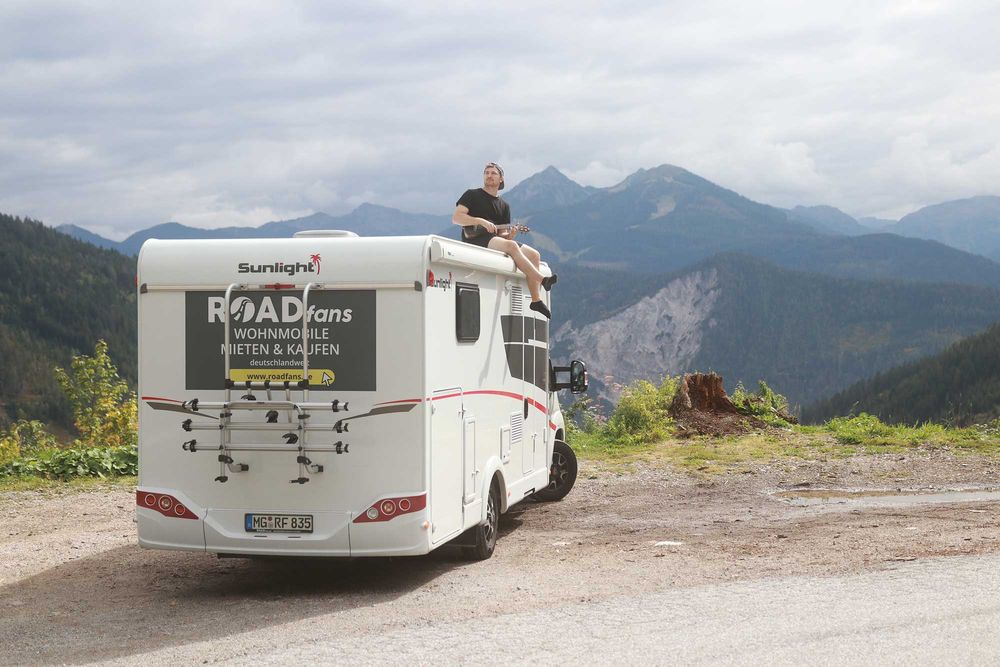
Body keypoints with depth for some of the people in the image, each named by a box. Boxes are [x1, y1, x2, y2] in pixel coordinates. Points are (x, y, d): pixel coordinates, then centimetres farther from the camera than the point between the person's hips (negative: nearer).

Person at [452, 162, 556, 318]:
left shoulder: (503, 206, 22)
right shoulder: (472, 195, 7)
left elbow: (503, 233, 16)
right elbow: (456, 217, -6)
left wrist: (509, 235, -9)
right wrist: (481, 221, -16)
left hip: (495, 239, 7)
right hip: (475, 240, -7)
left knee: (534, 254, -9)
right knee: (511, 246, -33)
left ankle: (536, 300, -16)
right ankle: (542, 279, -35)